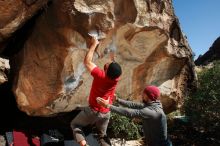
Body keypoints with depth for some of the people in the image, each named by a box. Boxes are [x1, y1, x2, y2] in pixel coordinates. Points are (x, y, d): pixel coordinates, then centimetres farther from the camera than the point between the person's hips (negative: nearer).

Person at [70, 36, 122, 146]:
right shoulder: (116, 78, -18)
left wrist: (94, 44, -12)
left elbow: (87, 61, -18)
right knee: (102, 137, 21)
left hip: (93, 111, -4)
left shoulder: (100, 75, -30)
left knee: (75, 125, 16)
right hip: (106, 113, 5)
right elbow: (114, 66, 5)